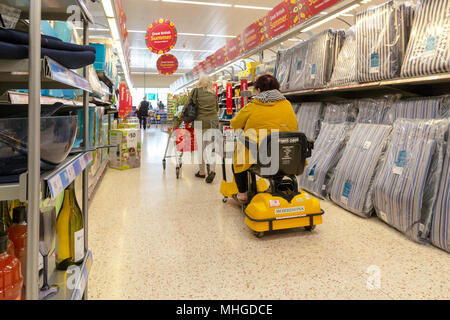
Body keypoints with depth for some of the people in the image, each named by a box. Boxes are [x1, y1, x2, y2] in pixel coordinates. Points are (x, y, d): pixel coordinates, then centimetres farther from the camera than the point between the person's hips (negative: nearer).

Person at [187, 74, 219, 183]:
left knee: (201, 147, 6)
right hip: (213, 121, 3)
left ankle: (202, 172, 14)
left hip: (201, 121, -2)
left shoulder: (195, 91, 1)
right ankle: (212, 169, -12)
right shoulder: (213, 93, 10)